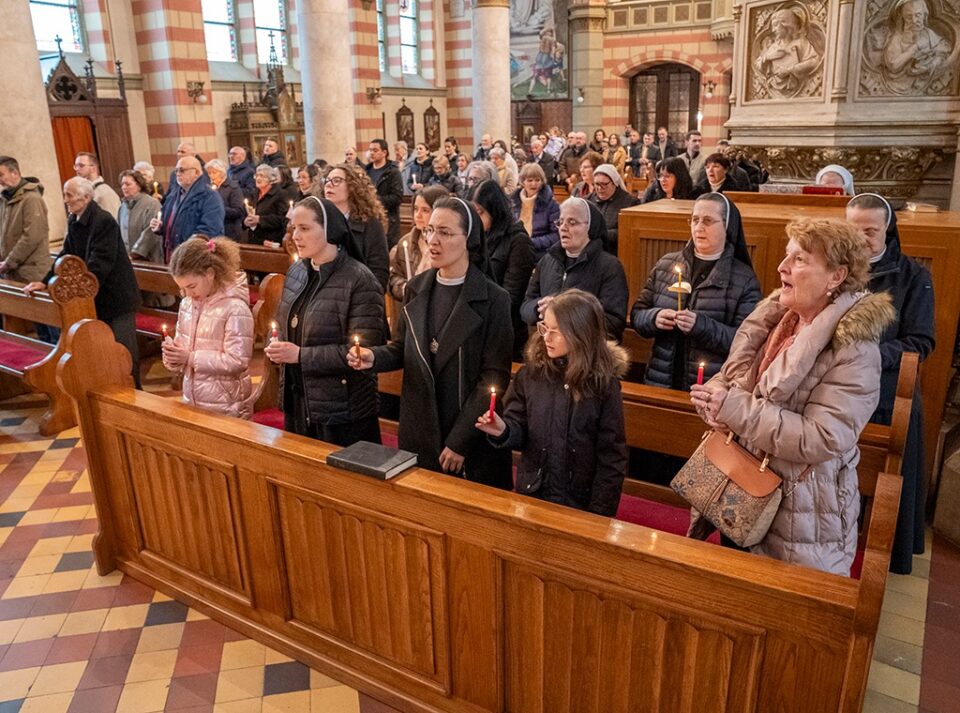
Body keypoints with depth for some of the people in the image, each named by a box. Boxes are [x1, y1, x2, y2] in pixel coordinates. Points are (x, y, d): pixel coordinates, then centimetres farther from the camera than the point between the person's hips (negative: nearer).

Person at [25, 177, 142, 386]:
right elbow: (67, 255, 11)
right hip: (98, 297, 9)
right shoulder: (73, 221, 8)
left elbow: (99, 263, -25)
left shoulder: (104, 221, -20)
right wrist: (45, 281, 3)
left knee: (124, 349, -1)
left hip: (116, 295, -8)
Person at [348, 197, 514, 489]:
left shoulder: (493, 299, -13)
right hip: (418, 432, 5)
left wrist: (459, 442, -15)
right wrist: (374, 357, -10)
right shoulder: (417, 288, 4)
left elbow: (494, 378, -13)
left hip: (471, 441, -4)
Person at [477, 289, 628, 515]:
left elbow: (611, 456, -9)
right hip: (531, 495, 3)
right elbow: (520, 432, 0)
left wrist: (599, 514, -10)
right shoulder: (531, 372, -6)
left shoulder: (604, 384, -13)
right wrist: (503, 431, -21)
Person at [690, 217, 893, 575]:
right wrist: (716, 402, -16)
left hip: (803, 515, -6)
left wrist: (736, 409, -27)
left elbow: (822, 440, -27)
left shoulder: (854, 349, -19)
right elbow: (731, 379, 7)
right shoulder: (776, 318, 0)